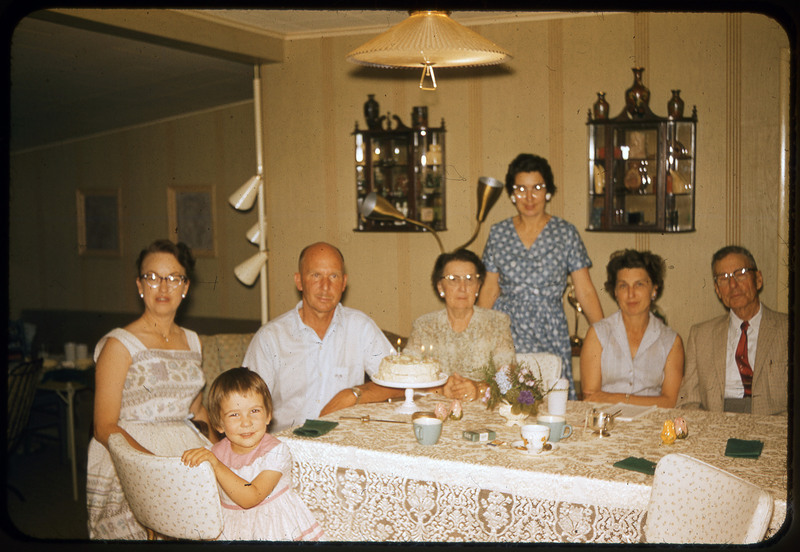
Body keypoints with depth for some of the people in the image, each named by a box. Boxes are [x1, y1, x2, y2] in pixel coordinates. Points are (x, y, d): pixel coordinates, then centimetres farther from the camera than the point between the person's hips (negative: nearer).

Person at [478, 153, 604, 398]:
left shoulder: (565, 233, 1)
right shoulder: (498, 233, 6)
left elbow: (585, 291, 1)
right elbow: (489, 289, 11)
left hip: (549, 335, -1)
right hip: (505, 334, 1)